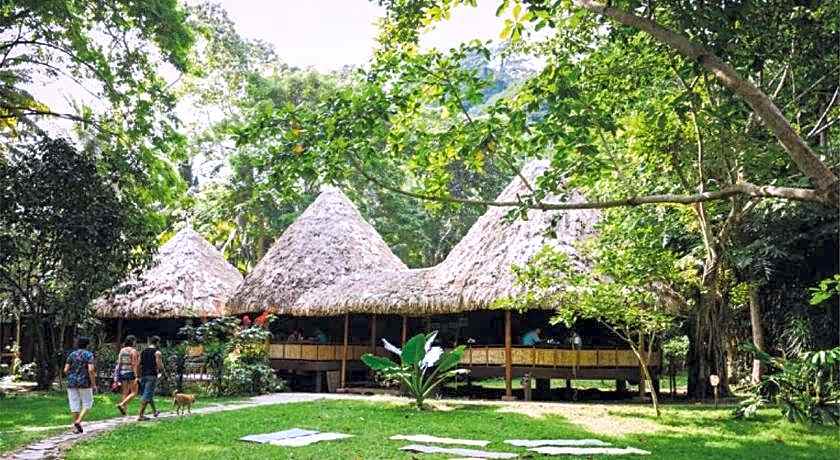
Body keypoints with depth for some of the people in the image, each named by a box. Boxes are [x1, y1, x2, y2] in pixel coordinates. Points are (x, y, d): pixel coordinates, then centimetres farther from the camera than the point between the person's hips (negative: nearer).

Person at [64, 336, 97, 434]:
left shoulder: (71, 355, 6)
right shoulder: (89, 355, -6)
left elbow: (66, 370, 0)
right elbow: (90, 370, -17)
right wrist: (94, 384, -9)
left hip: (72, 383, 4)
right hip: (84, 383, -4)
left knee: (75, 404, 7)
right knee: (87, 403, 9)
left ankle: (76, 427, 7)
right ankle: (78, 421, -10)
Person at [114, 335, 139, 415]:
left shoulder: (122, 350, 8)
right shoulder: (133, 351, -11)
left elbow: (119, 363, 8)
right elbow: (134, 364, -16)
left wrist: (118, 377, 13)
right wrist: (136, 376, -18)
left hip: (123, 372, 7)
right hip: (131, 372, -7)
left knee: (125, 392, 13)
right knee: (134, 392, 0)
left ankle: (124, 409, 11)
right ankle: (121, 404, -16)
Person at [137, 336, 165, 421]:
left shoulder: (143, 352, 13)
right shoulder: (157, 352, -6)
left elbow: (139, 365, 11)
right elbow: (159, 365, -14)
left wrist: (138, 376, 15)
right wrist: (161, 370, 7)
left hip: (143, 375, 7)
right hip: (152, 376, -7)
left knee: (149, 394, 19)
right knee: (147, 396, -7)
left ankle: (155, 411, 33)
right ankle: (141, 415, -11)